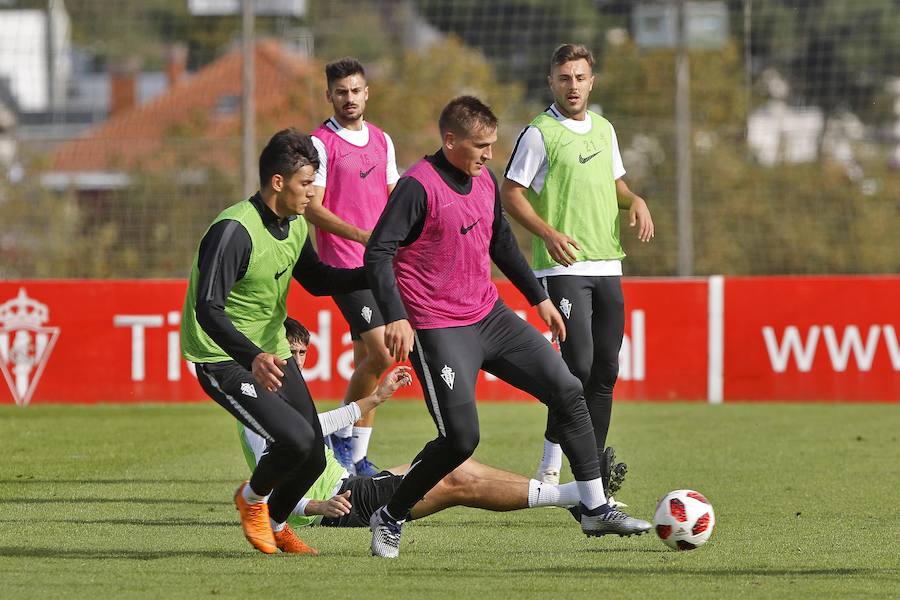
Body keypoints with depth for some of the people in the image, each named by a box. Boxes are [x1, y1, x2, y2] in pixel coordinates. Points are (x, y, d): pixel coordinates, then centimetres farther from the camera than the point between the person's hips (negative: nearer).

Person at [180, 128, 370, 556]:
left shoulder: (295, 226, 4)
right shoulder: (234, 231, -24)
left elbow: (316, 280, 21)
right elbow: (207, 309, -31)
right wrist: (253, 358, -45)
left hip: (272, 354, 8)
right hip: (224, 359, -8)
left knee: (313, 458, 4)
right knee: (296, 438, -24)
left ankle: (274, 523, 35)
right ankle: (253, 498, 8)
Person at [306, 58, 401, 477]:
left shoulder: (381, 140, 14)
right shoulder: (321, 143, -7)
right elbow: (312, 209, -12)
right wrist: (360, 235, -23)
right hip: (344, 264, -7)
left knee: (366, 359, 8)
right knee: (381, 352, -17)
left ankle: (357, 457, 14)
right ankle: (341, 433, -1)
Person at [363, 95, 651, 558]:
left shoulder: (485, 183, 8)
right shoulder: (418, 186, -16)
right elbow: (378, 253, -20)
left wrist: (538, 298, 26)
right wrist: (396, 317, -30)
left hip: (490, 316, 8)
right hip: (439, 329, -8)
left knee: (566, 390, 3)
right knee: (461, 438, -15)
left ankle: (595, 509, 12)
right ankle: (389, 519, 6)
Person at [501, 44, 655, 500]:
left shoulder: (603, 130, 15)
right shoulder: (539, 133, -5)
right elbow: (510, 194, -7)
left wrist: (636, 202, 4)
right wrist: (549, 234, -20)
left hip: (607, 265, 7)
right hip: (564, 267, -7)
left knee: (605, 370, 6)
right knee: (579, 364, -17)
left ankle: (594, 470, 13)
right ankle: (550, 469, -8)